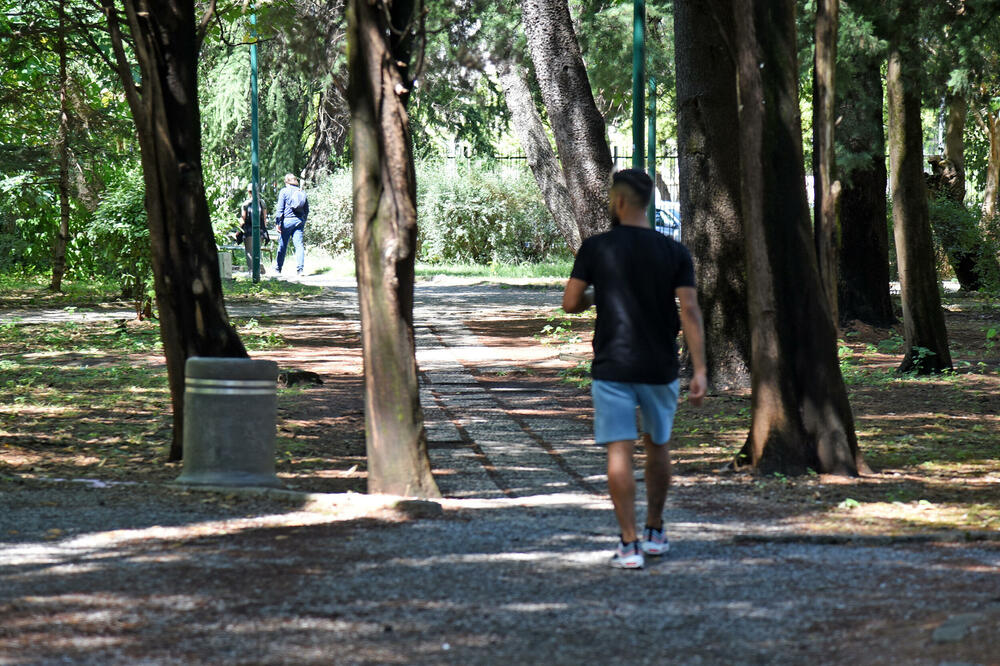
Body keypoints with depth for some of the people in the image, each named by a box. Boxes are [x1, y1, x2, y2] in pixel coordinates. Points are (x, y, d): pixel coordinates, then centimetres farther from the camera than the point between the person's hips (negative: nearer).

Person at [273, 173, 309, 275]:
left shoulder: (284, 191, -2)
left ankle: (278, 269, 12)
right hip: (299, 220, 3)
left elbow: (280, 209, -6)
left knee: (282, 245, 5)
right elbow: (307, 210, 14)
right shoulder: (302, 192, 11)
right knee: (299, 245, -1)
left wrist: (277, 223, -5)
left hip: (287, 220, -3)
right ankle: (300, 268, -11)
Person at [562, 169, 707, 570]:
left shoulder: (597, 248, -6)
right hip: (660, 369, 3)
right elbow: (690, 311, -8)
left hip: (612, 368, -3)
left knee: (619, 452, -4)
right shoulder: (674, 253, -1)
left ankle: (629, 545, -10)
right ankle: (655, 532, 29)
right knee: (657, 445, 21)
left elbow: (570, 303, -3)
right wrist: (699, 370, -9)